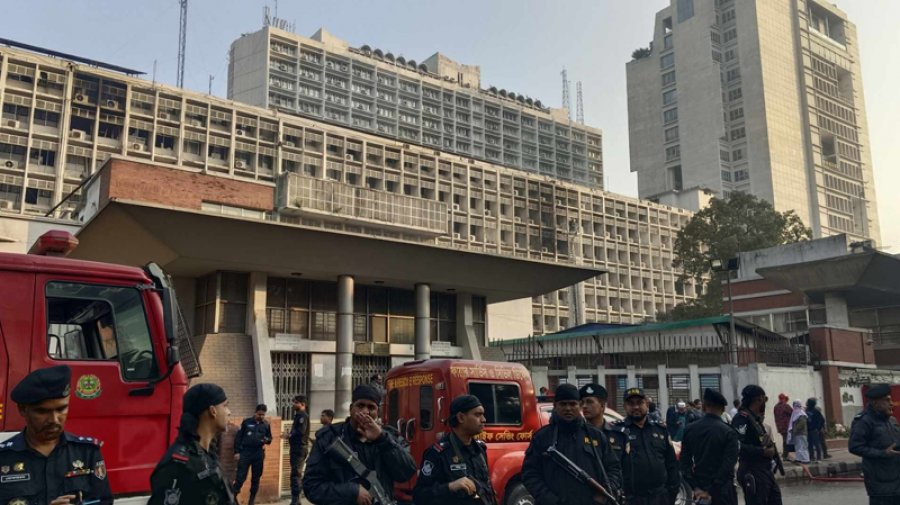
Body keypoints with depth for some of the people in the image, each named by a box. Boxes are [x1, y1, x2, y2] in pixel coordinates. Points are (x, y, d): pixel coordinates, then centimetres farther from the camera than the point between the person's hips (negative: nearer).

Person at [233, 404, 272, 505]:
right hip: (245, 452, -3)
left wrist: (267, 440, -10)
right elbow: (238, 437, 1)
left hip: (259, 454, 3)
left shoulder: (266, 424, 7)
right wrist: (237, 452, -4)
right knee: (240, 477, -5)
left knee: (256, 478, 10)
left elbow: (270, 438, 14)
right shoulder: (246, 422, 0)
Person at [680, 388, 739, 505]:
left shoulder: (689, 429, 1)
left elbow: (684, 461, -2)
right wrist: (712, 491, -15)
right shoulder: (729, 432, -9)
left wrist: (695, 487, -5)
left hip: (700, 488, 3)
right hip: (723, 490, -3)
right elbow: (728, 465, -16)